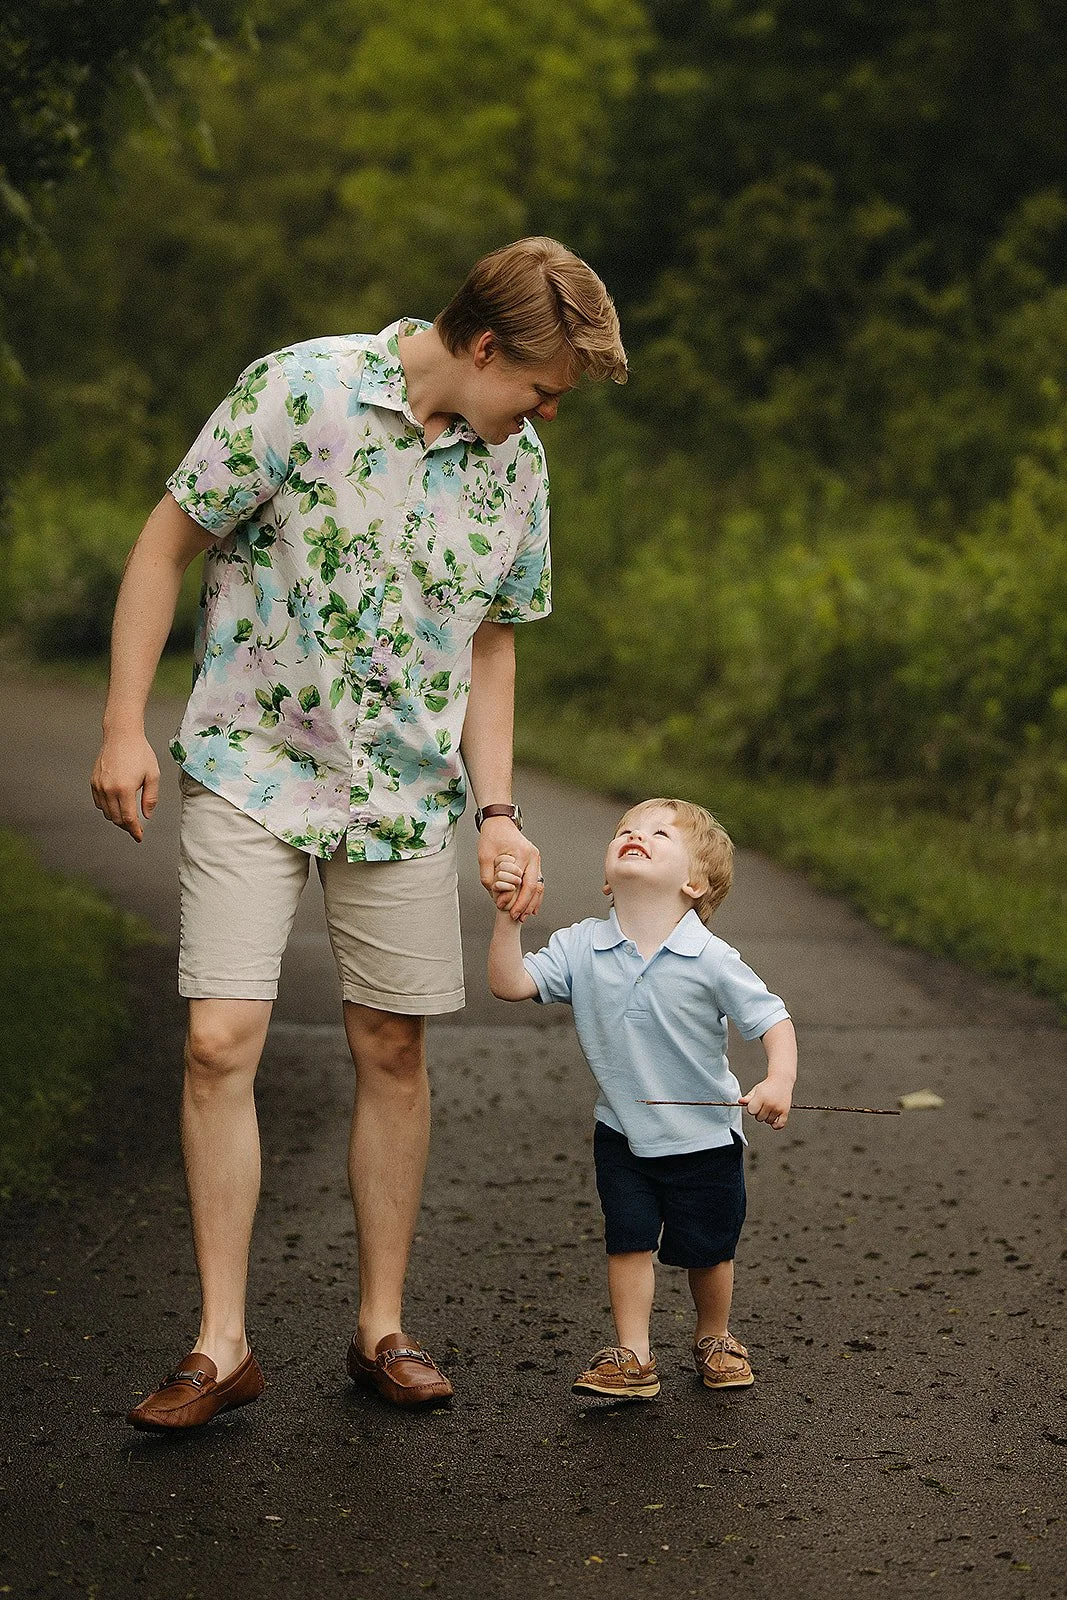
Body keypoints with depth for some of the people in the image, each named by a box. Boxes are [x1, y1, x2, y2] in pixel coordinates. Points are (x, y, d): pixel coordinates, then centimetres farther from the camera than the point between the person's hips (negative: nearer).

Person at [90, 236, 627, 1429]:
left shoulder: (514, 462, 3)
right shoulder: (300, 390, -12)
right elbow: (168, 543, -6)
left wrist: (497, 812, 7)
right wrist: (124, 726, -10)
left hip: (405, 793, 4)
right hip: (252, 770, -4)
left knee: (393, 1051, 7)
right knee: (221, 1040, -10)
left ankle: (382, 1327, 20)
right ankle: (221, 1344, 1)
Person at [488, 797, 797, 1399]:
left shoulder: (712, 960, -19)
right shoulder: (582, 948, -10)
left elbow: (773, 1019, -17)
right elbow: (510, 984, -13)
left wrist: (780, 1083, -33)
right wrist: (509, 919, -24)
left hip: (704, 1136, -2)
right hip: (623, 1133, 2)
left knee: (707, 1250, 12)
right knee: (629, 1242, 2)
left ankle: (715, 1338, 36)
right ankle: (633, 1355, 14)